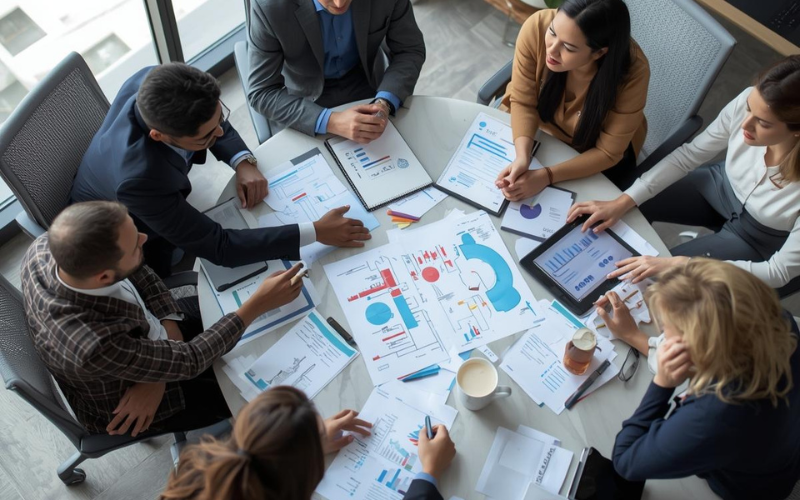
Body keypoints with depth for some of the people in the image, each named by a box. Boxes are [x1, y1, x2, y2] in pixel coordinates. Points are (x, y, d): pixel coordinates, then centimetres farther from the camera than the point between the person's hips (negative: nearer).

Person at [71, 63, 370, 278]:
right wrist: (316, 232, -39)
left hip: (161, 210, 6)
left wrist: (244, 163, -22)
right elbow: (219, 247, -38)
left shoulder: (154, 83, -27)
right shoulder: (140, 179, -45)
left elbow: (211, 120, -5)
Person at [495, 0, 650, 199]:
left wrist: (547, 176, -36)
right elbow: (523, 101, -21)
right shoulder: (537, 27, -33)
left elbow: (608, 151, -25)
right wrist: (522, 158, -37)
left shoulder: (633, 71, -35)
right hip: (537, 127, 1)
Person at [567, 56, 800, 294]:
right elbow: (689, 155, -12)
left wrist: (680, 264, -37)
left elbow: (780, 272, -28)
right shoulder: (748, 102, -29)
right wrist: (624, 201, -21)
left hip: (757, 239, -3)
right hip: (722, 185, 3)